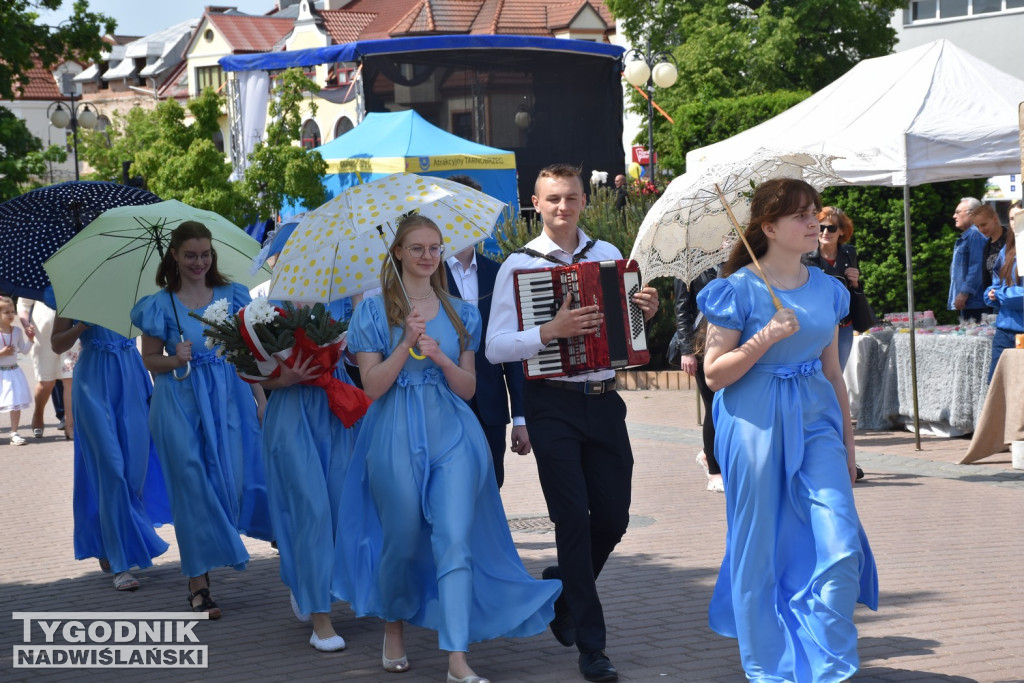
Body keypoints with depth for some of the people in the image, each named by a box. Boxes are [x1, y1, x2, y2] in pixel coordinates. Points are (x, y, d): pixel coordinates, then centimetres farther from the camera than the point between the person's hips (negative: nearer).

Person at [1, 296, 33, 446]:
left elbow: (24, 350, 7)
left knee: (16, 404, 3)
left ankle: (14, 433, 10)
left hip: (13, 371, 4)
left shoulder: (17, 330, 3)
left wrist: (30, 337, -5)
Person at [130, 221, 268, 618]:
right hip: (181, 403, -2)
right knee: (193, 488, -3)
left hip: (228, 398, 2)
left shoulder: (231, 296, 8)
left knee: (230, 482, -3)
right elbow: (150, 360, 6)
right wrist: (175, 360, -14)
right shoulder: (160, 305, 2)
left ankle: (212, 553, 21)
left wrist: (260, 398, 2)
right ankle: (198, 583, 3)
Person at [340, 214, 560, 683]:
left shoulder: (461, 313, 11)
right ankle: (394, 626, 34)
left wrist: (441, 358, -10)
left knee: (455, 538, -10)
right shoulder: (375, 311, 3)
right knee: (402, 541, 6)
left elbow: (468, 388, 8)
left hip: (452, 434, 2)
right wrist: (407, 343, -15)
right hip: (398, 437, -1)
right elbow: (373, 385, -4)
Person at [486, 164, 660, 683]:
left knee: (613, 517, 7)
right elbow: (496, 347, -9)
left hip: (604, 401, 4)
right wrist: (551, 331, -22)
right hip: (554, 405, -4)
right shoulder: (518, 265, -2)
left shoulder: (609, 256, 9)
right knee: (573, 519, -4)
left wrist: (647, 312, -2)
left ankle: (561, 589, 36)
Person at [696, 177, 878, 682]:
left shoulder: (826, 289, 9)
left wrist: (848, 441, 17)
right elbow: (714, 374, -7)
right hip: (756, 424, -4)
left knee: (841, 545, -7)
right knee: (762, 552, 2)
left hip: (814, 418, 4)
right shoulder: (739, 289, -6)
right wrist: (767, 336, -18)